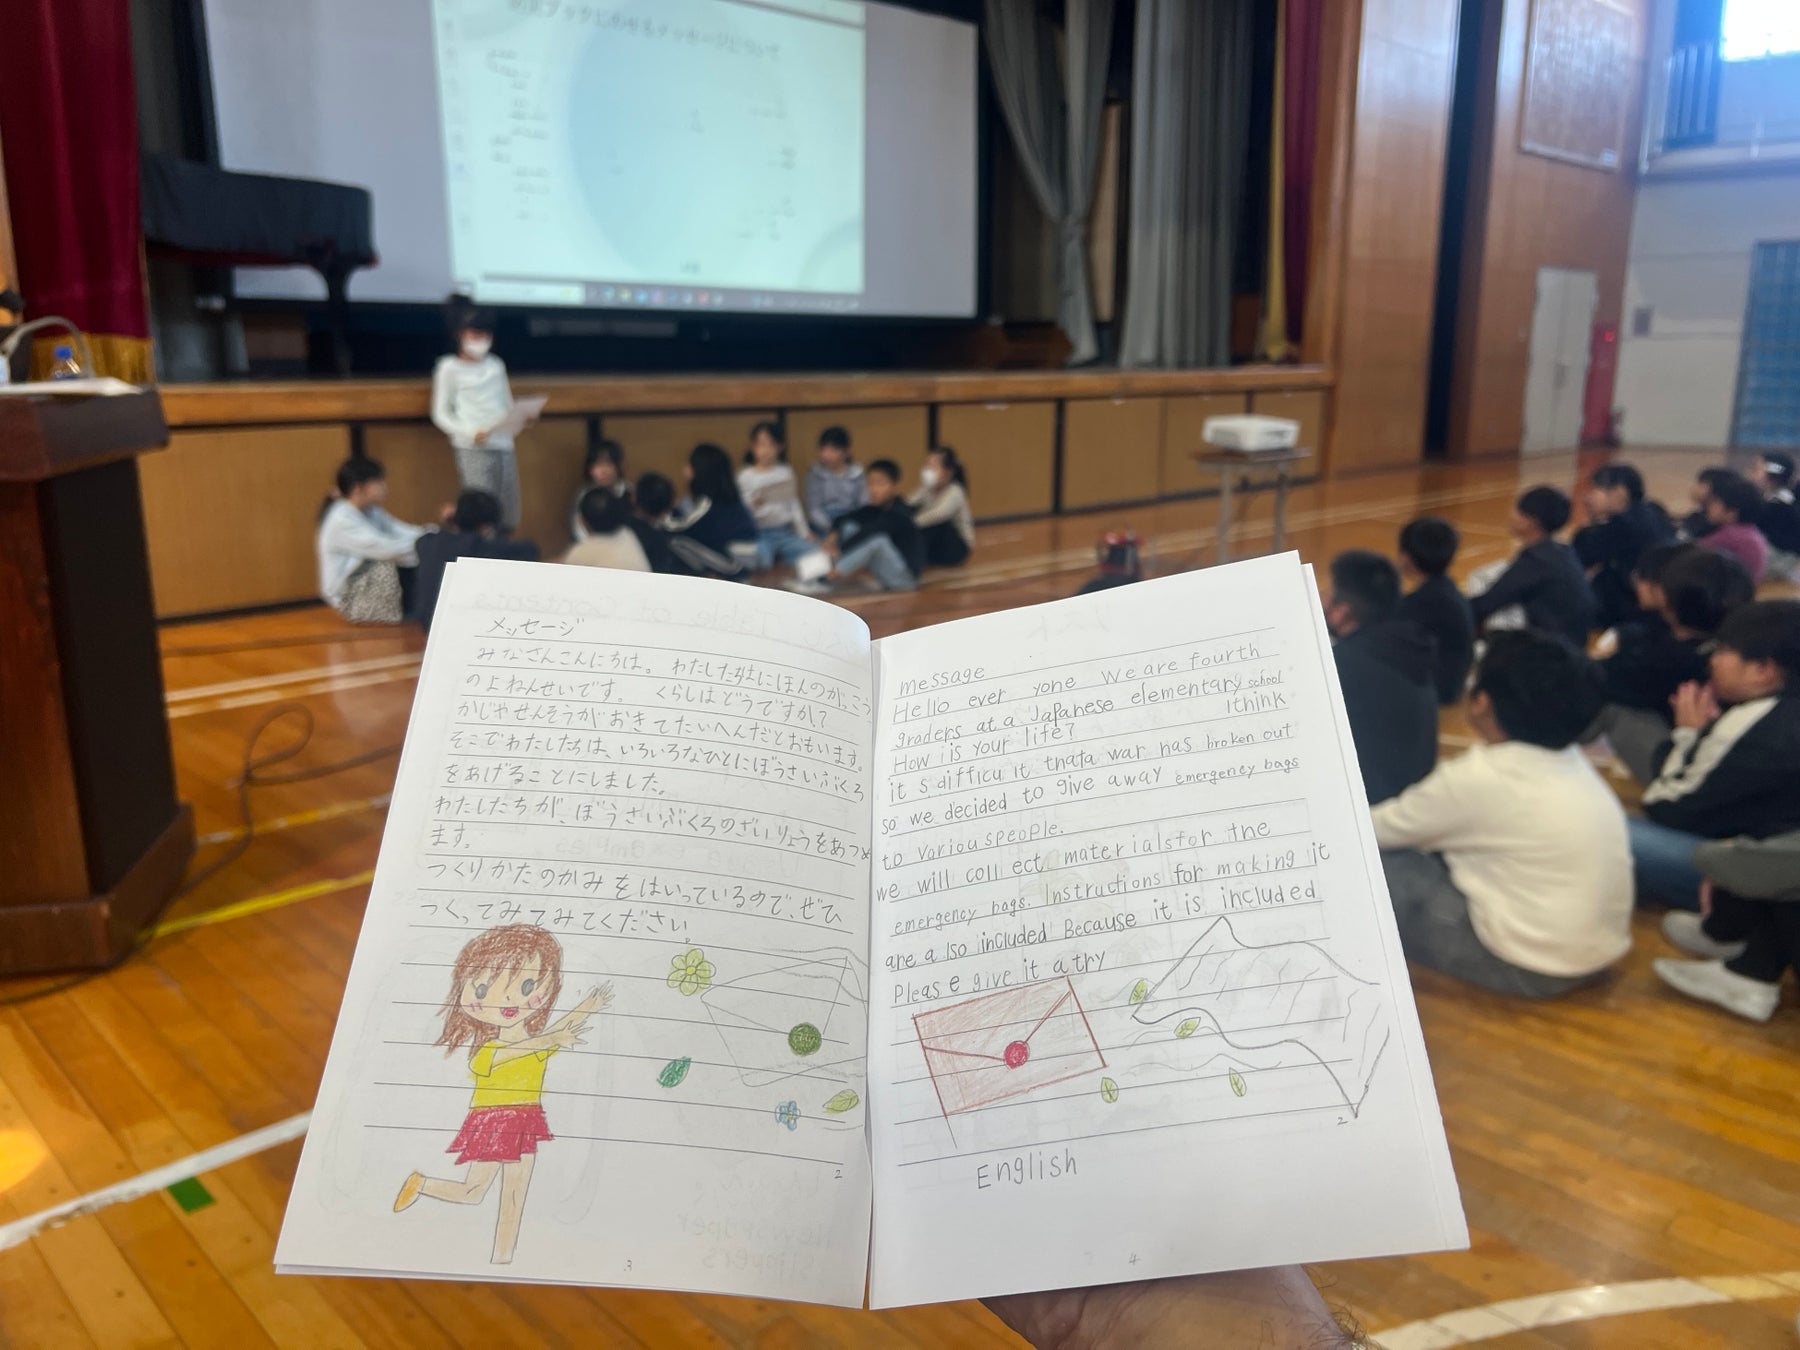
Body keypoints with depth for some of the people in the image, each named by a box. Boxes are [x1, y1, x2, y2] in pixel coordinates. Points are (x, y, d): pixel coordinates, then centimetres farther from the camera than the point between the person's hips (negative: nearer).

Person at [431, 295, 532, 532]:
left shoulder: (496, 365, 16)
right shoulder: (450, 367, 3)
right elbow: (440, 414, 1)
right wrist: (470, 433, -16)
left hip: (503, 446, 5)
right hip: (472, 449, -5)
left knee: (507, 520, 3)